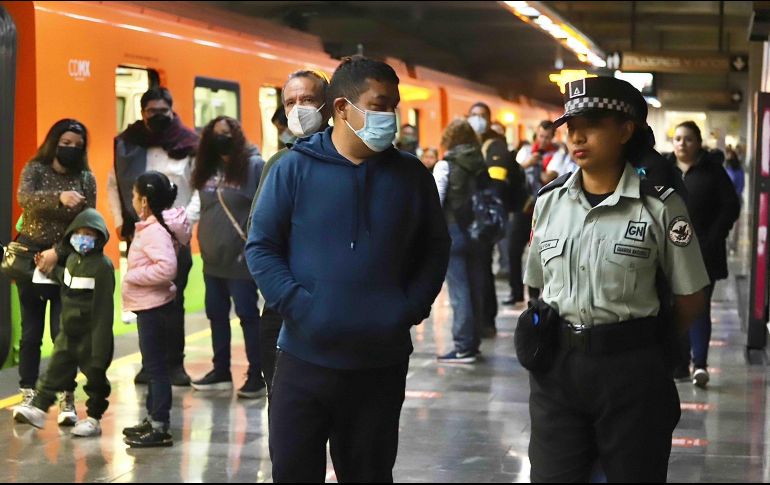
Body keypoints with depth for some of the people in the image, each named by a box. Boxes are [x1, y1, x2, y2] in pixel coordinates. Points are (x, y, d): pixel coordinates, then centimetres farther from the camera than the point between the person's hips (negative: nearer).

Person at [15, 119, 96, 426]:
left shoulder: (85, 179, 2)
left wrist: (57, 252, -16)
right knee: (31, 332, 7)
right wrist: (58, 197, -38)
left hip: (67, 263, 0)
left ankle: (67, 400, -1)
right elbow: (24, 198, -20)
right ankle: (28, 395, 15)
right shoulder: (35, 169, 1)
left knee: (63, 332, -5)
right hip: (30, 259, 0)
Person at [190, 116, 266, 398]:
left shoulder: (254, 166, -10)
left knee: (248, 314, -1)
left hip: (240, 258, -7)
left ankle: (256, 375, 6)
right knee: (216, 315, 14)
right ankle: (221, 371, 25)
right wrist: (203, 239, 13)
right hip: (212, 258, 7)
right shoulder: (208, 170, 11)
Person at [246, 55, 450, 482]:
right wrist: (298, 305, -14)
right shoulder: (295, 168, -3)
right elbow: (261, 247, -1)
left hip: (382, 364, 2)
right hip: (305, 359, -2)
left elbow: (434, 252, 11)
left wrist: (410, 309, -5)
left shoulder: (411, 175, 5)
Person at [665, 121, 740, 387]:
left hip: (703, 253, -3)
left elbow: (731, 206, -2)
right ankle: (680, 363, 13)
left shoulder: (712, 171, -1)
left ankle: (700, 363, -10)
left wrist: (713, 239, -9)